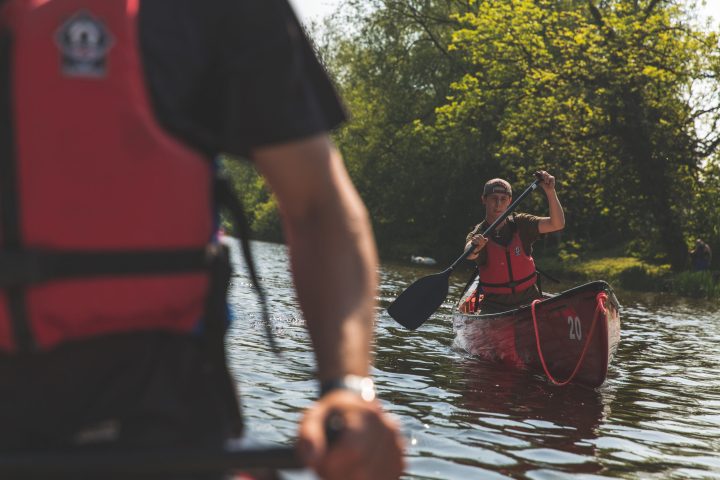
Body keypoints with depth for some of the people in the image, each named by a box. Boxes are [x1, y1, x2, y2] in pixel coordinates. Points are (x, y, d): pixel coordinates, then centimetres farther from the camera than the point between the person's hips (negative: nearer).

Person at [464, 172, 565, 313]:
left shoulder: (520, 223, 1)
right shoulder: (478, 235, -6)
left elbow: (557, 224, -10)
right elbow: (469, 255, -29)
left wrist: (550, 191, -23)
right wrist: (475, 248, -54)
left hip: (529, 300, 1)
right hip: (495, 305, -1)